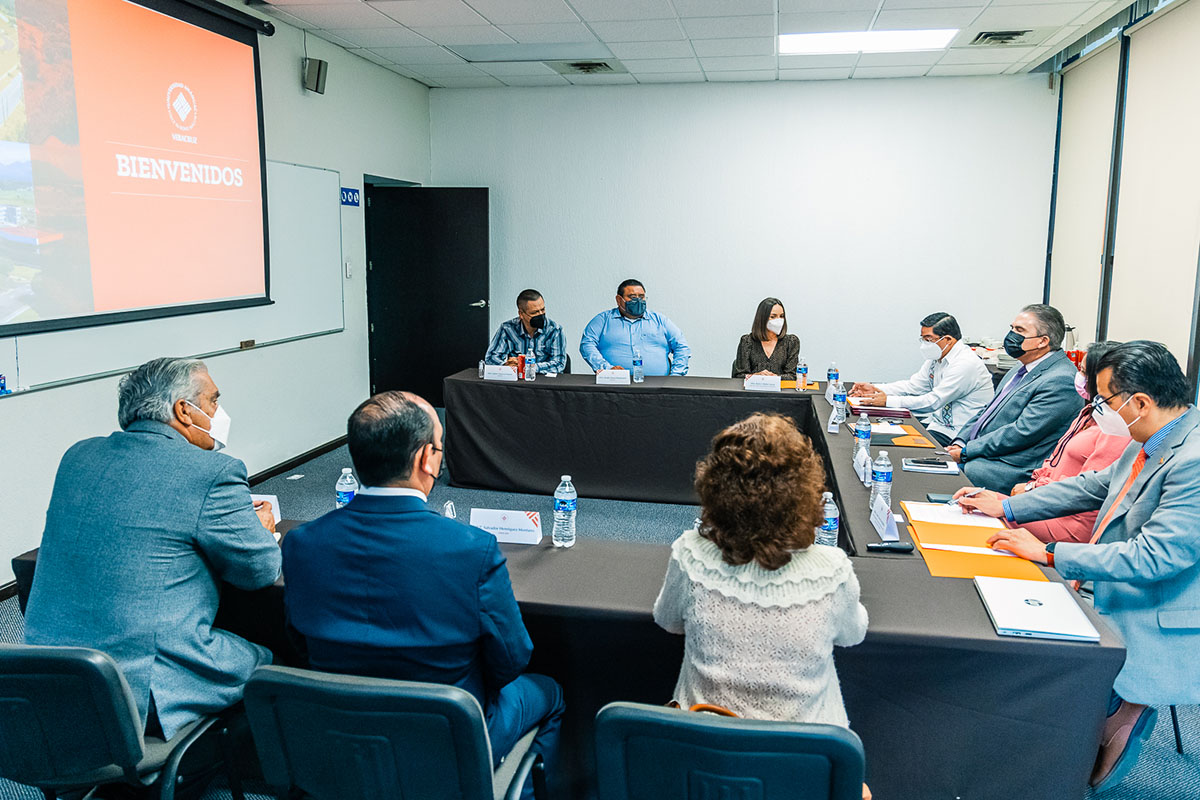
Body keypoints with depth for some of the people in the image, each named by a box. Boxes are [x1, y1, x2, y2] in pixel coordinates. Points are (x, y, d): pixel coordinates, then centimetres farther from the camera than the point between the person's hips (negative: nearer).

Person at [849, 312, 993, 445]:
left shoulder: (966, 364, -21)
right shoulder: (937, 357, 7)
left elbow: (933, 401, -25)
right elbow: (913, 385, 10)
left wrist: (888, 401, -24)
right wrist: (874, 389, -2)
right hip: (936, 420, 9)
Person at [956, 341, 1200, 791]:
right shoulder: (1152, 443, 2)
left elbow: (1154, 556, -29)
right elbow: (1095, 485, 15)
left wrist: (1049, 553, -23)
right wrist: (1008, 508, 12)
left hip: (1155, 631, -9)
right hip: (1113, 600, 9)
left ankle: (1125, 712, 10)